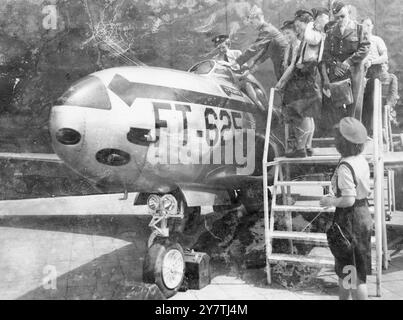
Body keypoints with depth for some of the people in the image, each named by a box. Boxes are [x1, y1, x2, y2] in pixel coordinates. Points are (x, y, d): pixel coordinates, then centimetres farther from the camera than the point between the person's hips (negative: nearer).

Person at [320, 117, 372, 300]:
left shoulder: (345, 167, -24)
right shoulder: (362, 160, 4)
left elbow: (348, 200, -27)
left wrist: (330, 201, -10)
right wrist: (336, 196, 13)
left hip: (350, 220, -10)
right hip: (363, 215, 10)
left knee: (354, 273, 4)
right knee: (344, 268, 24)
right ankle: (343, 298, 40)